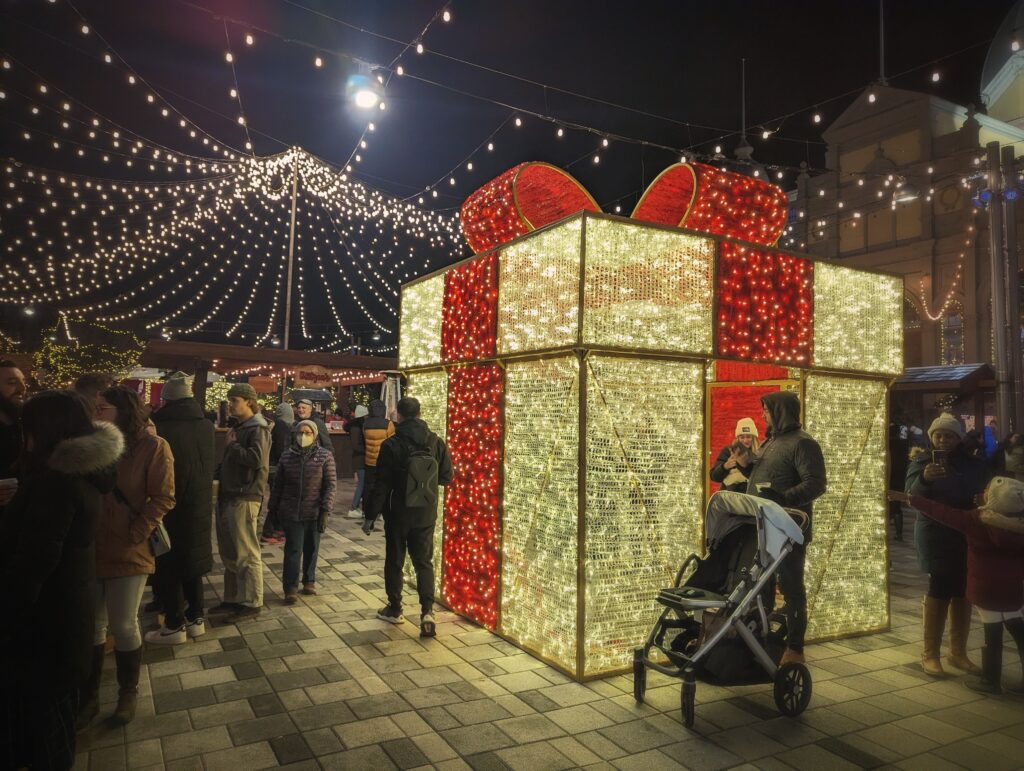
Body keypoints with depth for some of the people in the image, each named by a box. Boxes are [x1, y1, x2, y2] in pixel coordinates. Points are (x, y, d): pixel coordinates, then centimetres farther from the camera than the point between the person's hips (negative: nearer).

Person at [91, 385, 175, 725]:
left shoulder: (153, 446, -9)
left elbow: (163, 499, -11)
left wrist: (134, 535, -17)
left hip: (128, 552, -4)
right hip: (91, 549, 4)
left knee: (124, 625, 4)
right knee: (91, 624, 14)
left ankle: (128, 692, 24)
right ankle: (88, 689, 32)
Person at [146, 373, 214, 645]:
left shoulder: (160, 428, -18)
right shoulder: (206, 426, 0)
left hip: (169, 508, -5)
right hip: (199, 505, 5)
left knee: (168, 565, 6)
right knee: (192, 561, 16)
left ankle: (174, 626, 13)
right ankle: (196, 619, 23)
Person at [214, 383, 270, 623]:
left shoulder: (258, 428, -11)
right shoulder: (239, 427, 17)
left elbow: (256, 459, -25)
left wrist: (232, 446, -12)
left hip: (244, 498, -9)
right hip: (229, 496, 9)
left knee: (246, 553, -2)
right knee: (230, 553, 16)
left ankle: (252, 603, 7)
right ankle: (233, 598, 27)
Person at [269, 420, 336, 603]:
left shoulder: (325, 456, -3)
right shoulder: (287, 456, 3)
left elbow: (331, 485, -6)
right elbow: (278, 484, 9)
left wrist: (325, 511, -13)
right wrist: (273, 508, 10)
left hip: (314, 513, 0)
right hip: (291, 512, 0)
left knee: (311, 549, 12)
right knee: (293, 550, -3)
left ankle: (309, 581, 28)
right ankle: (291, 588, 4)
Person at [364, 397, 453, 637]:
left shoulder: (391, 445, -14)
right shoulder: (436, 442, -4)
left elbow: (381, 485, -12)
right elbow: (447, 476, 3)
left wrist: (370, 516, -3)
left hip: (398, 514, -2)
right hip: (426, 514, 3)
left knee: (394, 562, 14)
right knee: (424, 562, 10)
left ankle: (395, 609, 26)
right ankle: (427, 611, -4)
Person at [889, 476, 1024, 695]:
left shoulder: (976, 521, -17)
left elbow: (943, 513, -16)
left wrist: (909, 499, -13)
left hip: (986, 589, -5)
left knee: (992, 632, 2)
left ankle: (990, 680, 14)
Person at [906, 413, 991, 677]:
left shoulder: (970, 463, 6)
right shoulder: (922, 462, -5)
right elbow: (911, 497, -19)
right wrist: (924, 478, -34)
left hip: (966, 535, 4)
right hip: (936, 536, -4)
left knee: (963, 591, 8)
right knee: (940, 588, -5)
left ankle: (958, 652, 21)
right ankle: (930, 654, 4)